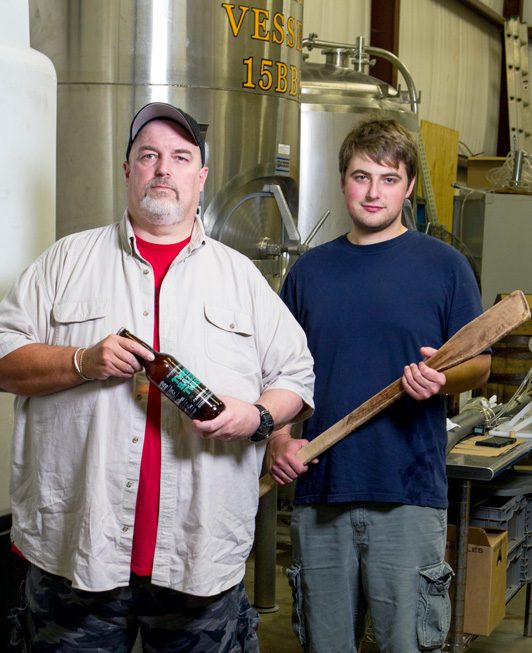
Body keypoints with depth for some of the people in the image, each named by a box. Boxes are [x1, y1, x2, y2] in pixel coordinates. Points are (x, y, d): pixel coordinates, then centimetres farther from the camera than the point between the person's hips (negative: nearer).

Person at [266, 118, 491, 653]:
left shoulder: (443, 266, 0)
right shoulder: (310, 269, 10)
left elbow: (479, 363, 2)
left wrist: (441, 379, -20)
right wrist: (279, 438, -2)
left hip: (409, 494, -3)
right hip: (319, 490, 3)